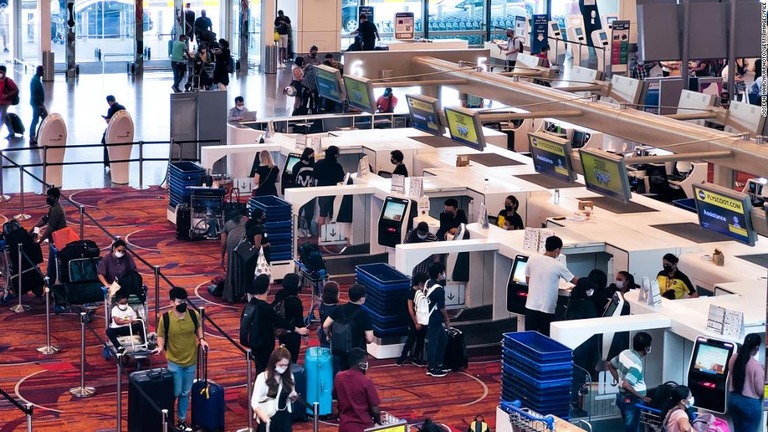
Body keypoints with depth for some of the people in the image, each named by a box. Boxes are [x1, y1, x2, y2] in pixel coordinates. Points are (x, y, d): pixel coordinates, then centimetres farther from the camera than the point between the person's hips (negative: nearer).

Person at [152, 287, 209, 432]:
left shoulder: (194, 314, -9)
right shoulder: (165, 318, -17)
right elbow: (161, 336, -3)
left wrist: (201, 339, -5)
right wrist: (160, 347, -22)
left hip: (191, 361, 3)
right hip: (174, 362, -3)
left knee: (185, 393, 13)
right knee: (175, 392, 0)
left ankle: (182, 420, 28)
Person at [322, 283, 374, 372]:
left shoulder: (339, 309, -7)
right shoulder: (364, 315, -18)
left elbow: (325, 326, -7)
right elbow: (369, 339, -20)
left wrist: (329, 336, 14)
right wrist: (362, 340, 4)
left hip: (339, 351, 4)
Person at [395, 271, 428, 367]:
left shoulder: (423, 292, 2)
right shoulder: (411, 293, -14)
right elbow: (410, 310, -14)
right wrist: (416, 323, -14)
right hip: (414, 321, -6)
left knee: (420, 340, 10)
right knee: (411, 339, 0)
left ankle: (415, 358, 21)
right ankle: (403, 357, 14)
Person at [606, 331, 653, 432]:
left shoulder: (625, 353, 0)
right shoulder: (636, 364, -26)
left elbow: (609, 365, 15)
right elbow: (626, 385, -34)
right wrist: (642, 398, -24)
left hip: (622, 397, 9)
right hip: (631, 401, -9)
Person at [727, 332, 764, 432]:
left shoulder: (734, 359, -1)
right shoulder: (756, 365, -20)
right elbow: (760, 390, -12)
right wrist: (763, 374, 2)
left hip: (733, 399, 6)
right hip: (750, 403, -6)